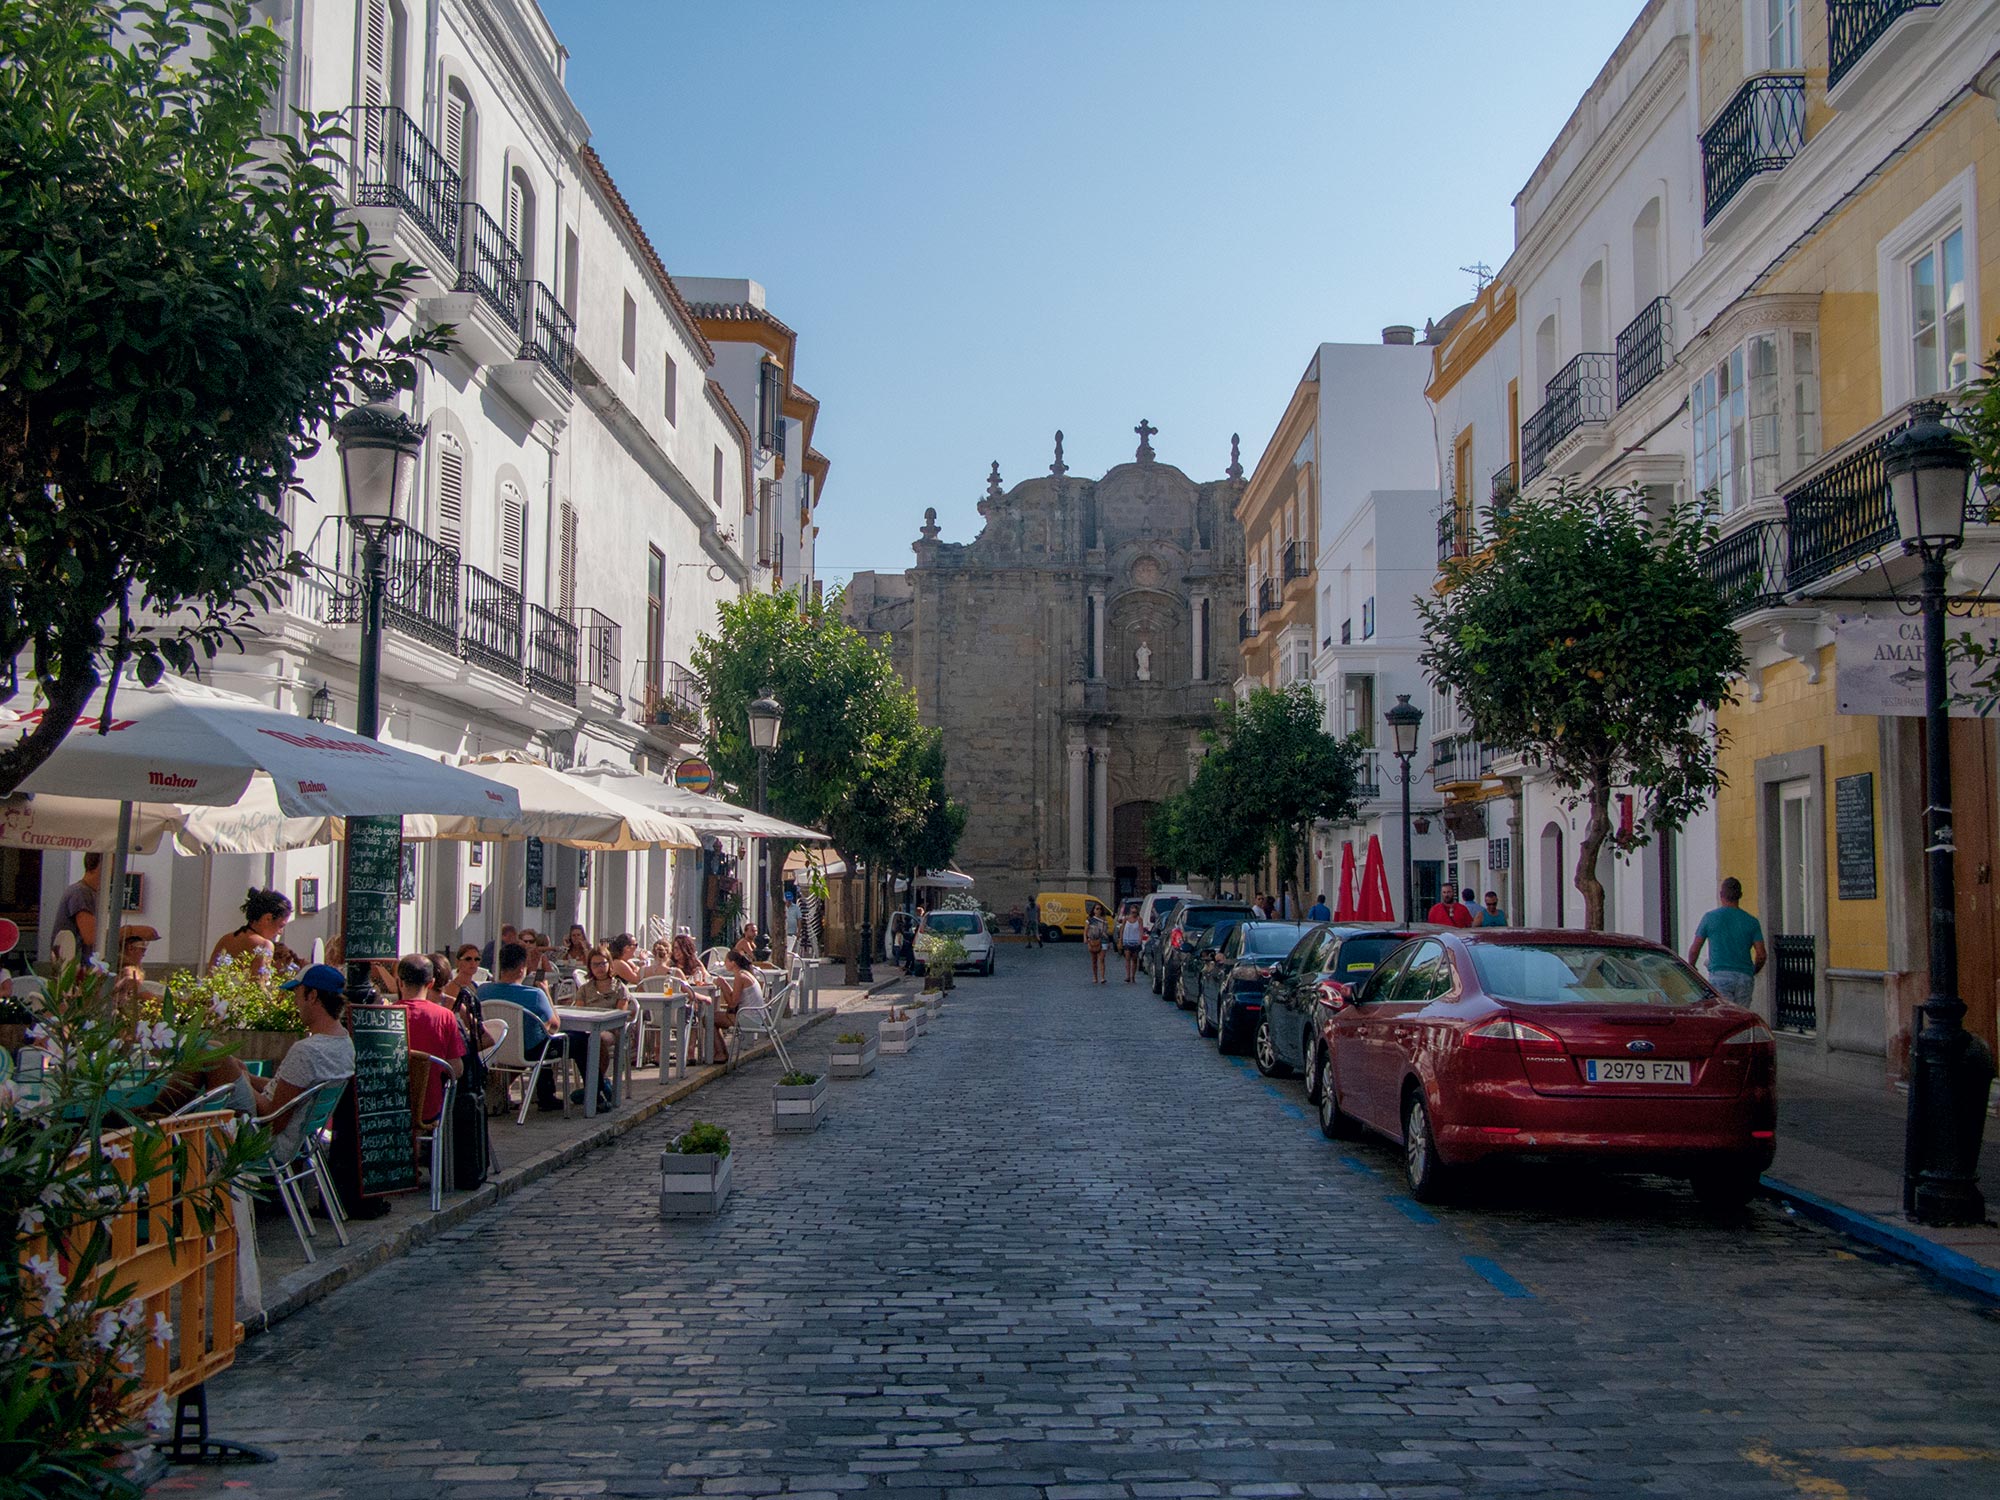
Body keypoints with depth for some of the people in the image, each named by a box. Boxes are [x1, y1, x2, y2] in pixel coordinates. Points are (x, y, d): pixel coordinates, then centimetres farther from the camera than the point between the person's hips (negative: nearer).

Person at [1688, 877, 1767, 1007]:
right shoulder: (1752, 922, 7)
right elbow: (1761, 955, 2)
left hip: (1719, 976, -2)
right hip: (1745, 978, 2)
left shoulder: (1710, 918, 2)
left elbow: (1694, 950, 3)